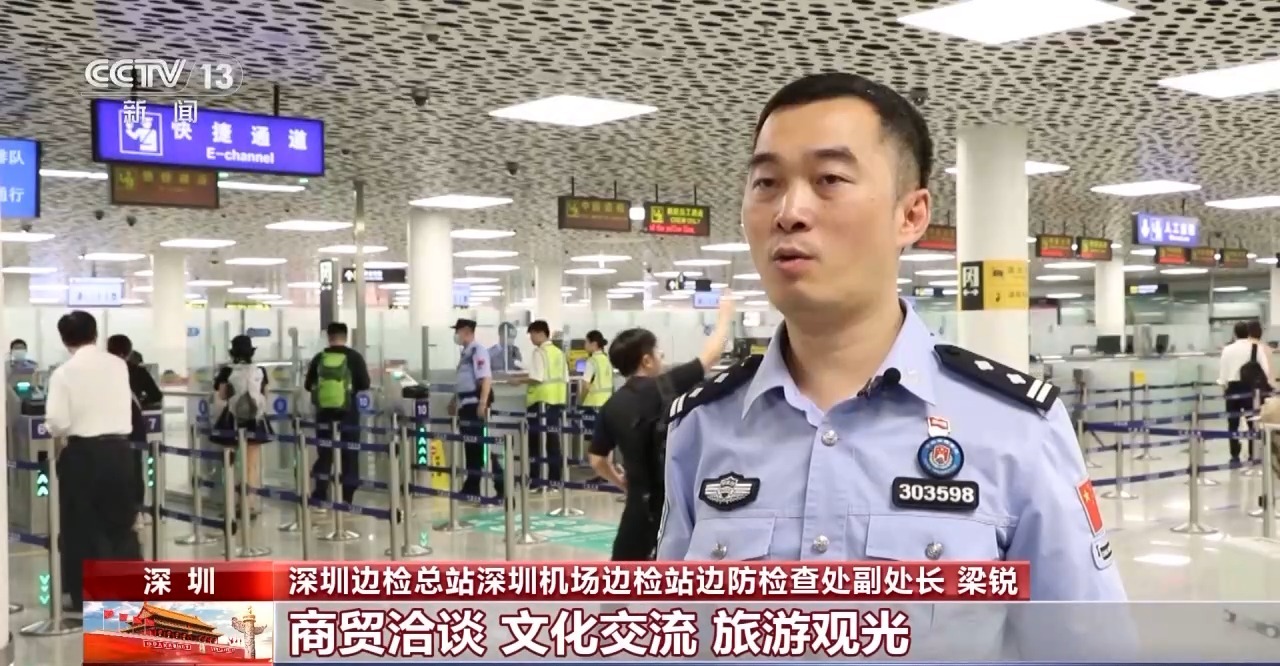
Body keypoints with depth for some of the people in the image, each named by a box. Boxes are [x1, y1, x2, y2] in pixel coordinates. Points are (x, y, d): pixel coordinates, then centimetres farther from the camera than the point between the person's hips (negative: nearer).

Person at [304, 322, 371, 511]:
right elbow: (364, 385, -5)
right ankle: (347, 500, 7)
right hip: (348, 414, -2)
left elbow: (308, 385, 7)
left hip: (324, 413, 2)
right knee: (349, 457, 7)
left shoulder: (319, 359, 0)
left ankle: (319, 500, 7)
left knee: (324, 456, 10)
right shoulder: (354, 357, -6)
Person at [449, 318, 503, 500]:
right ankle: (471, 487, 19)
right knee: (470, 447, 13)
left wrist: (483, 404, -27)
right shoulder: (466, 352, 15)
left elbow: (486, 379, -21)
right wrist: (454, 401, 27)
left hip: (475, 404, -9)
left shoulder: (478, 351, -13)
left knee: (480, 446, -8)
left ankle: (502, 486, -3)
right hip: (466, 404, 9)